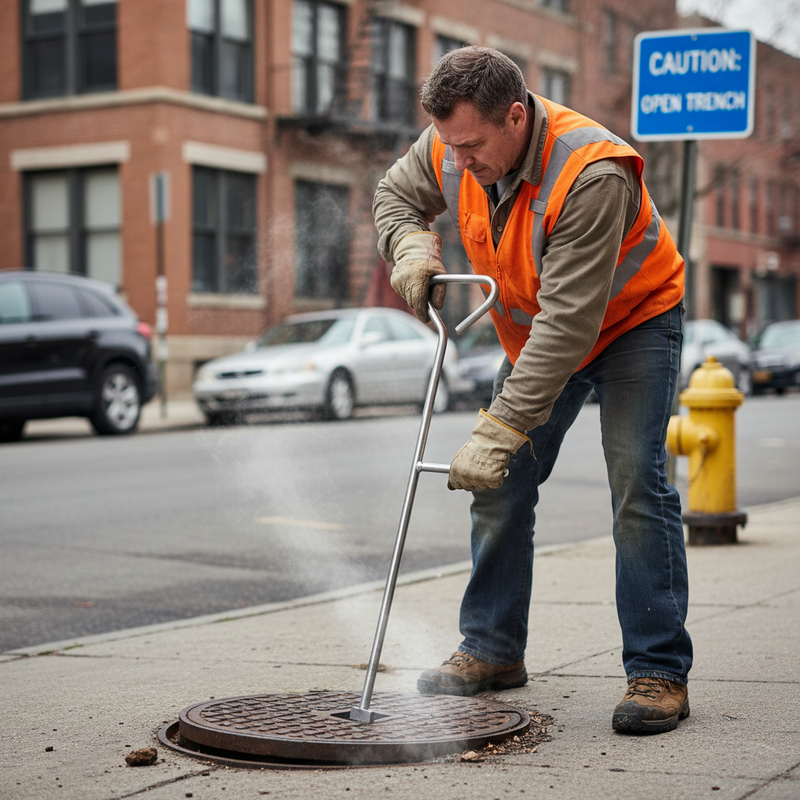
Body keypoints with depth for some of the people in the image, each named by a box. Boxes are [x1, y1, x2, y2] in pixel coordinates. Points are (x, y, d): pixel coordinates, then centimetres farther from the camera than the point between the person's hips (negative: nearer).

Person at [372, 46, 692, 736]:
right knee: (500, 488, 4)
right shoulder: (451, 148, -18)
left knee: (638, 484, -17)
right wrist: (411, 247, -17)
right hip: (533, 333, 6)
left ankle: (658, 672, -11)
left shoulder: (593, 173, -39)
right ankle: (493, 650, 17)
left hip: (632, 321, -6)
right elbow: (396, 193, 6)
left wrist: (498, 431, -44)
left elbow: (570, 321, -42)